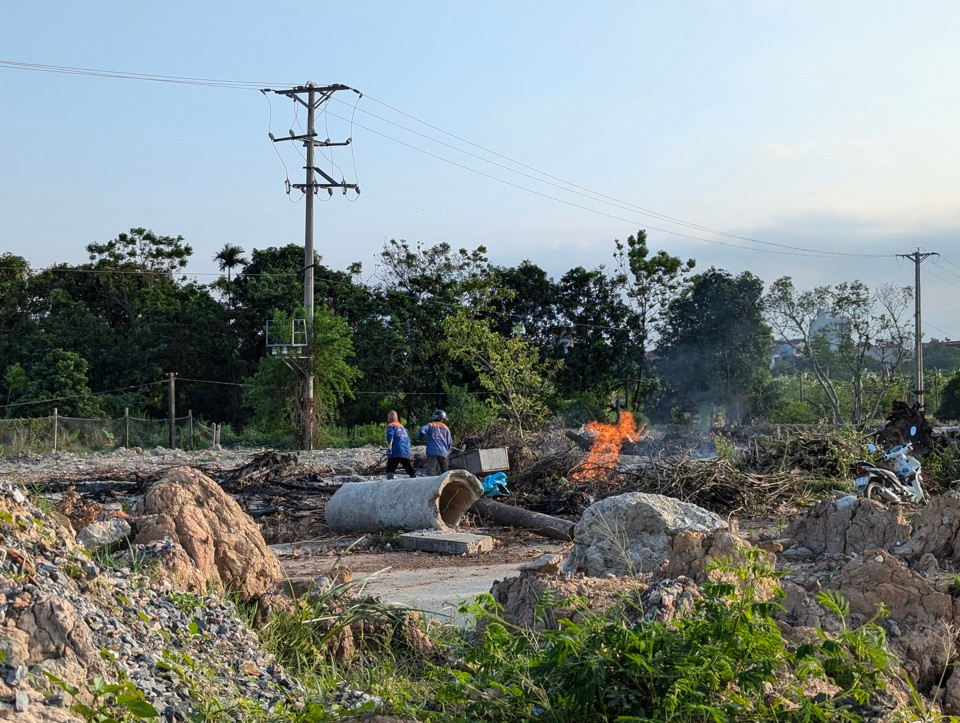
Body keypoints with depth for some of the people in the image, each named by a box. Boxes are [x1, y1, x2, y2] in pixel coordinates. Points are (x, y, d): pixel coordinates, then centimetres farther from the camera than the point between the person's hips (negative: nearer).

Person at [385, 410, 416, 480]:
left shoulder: (391, 426, 3)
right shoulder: (402, 427, 23)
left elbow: (390, 437, -14)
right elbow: (408, 439, 24)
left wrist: (389, 449, -22)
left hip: (395, 453, -7)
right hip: (406, 453, 7)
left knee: (390, 470, -13)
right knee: (410, 470, 14)